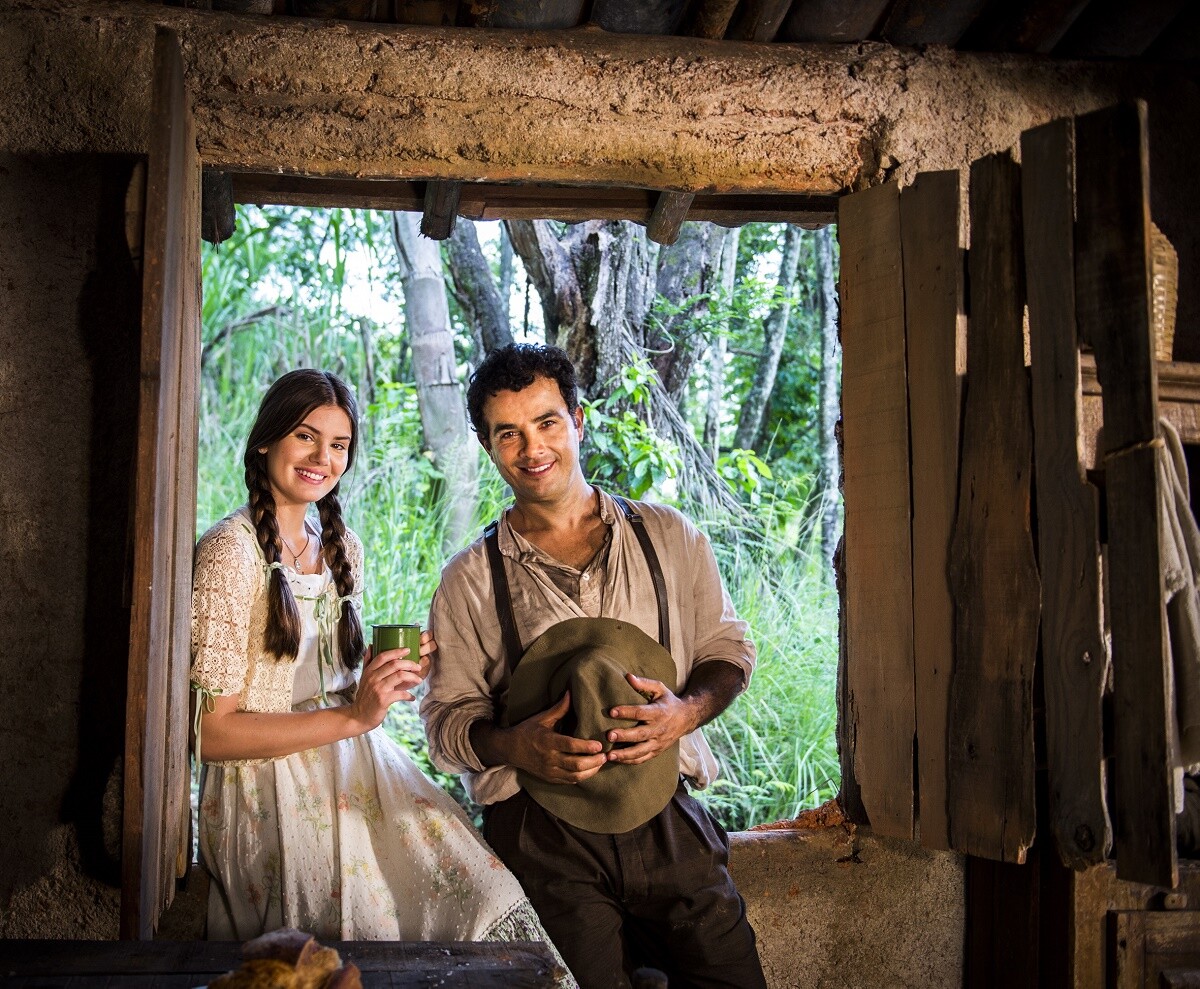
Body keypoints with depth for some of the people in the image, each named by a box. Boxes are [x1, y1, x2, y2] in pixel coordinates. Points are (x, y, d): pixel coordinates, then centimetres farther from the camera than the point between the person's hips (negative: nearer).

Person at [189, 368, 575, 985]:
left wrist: (393, 673, 0)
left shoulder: (341, 546, 12)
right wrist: (352, 716, -22)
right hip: (273, 791, -6)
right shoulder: (231, 551, -11)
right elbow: (211, 733, -15)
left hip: (354, 770, 6)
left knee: (480, 898, -13)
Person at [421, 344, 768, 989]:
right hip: (541, 833, -1)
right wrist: (515, 746, -15)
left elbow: (726, 648, 12)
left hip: (664, 813, 2)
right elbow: (446, 719, 5)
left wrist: (687, 711, -8)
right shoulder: (470, 581, 4)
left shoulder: (667, 536, 7)